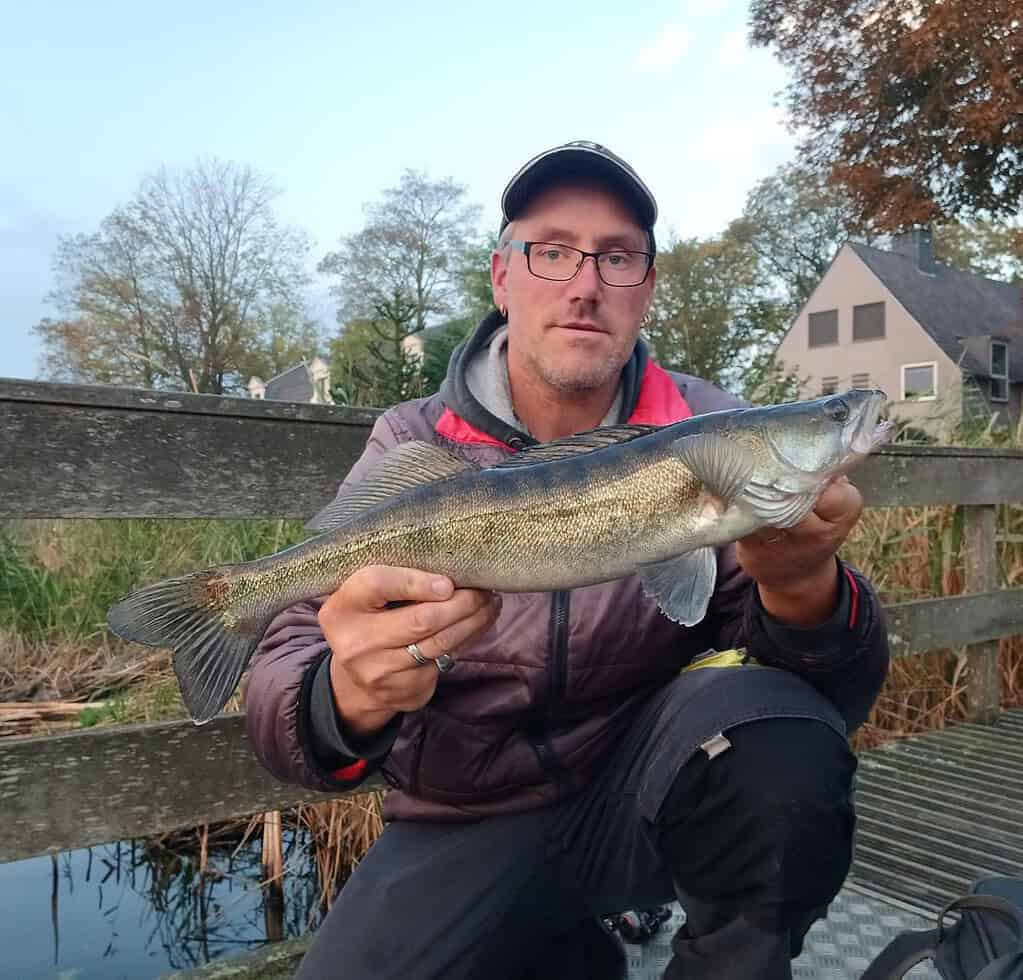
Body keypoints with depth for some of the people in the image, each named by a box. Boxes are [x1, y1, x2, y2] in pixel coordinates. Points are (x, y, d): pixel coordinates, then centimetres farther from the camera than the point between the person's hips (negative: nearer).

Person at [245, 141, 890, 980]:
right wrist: (348, 701, -37)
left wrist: (804, 593, -35)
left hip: (650, 787, -1)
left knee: (777, 736, -28)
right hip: (468, 827, 2)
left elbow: (846, 693, -12)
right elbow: (285, 684, -13)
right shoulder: (412, 447, -7)